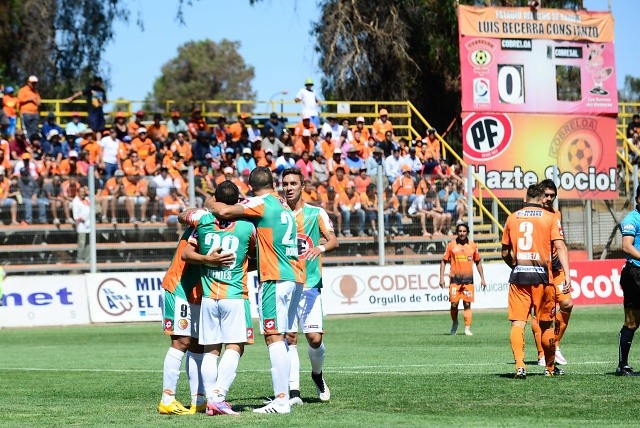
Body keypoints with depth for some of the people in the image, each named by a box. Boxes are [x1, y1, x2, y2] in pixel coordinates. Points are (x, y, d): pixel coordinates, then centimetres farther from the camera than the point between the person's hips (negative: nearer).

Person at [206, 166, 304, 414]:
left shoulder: (261, 203, -7)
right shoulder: (284, 206, 19)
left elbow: (225, 212, -15)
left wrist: (209, 204, 4)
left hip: (275, 280, -8)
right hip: (295, 278, 8)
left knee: (274, 337, -10)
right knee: (280, 337, 13)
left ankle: (281, 400, -16)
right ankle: (283, 393, 14)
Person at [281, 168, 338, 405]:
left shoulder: (316, 213, 3)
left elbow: (333, 241, -6)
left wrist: (321, 247, -26)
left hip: (310, 285, -1)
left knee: (315, 338, -8)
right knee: (289, 337, -7)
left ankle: (317, 374, 21)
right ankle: (293, 391, -4)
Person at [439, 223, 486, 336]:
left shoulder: (473, 246, 7)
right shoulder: (451, 245, 3)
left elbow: (478, 262, 16)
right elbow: (443, 261, 6)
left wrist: (482, 278, 11)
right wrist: (441, 278, -2)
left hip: (468, 279, 1)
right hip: (455, 279, -1)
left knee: (467, 304, -2)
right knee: (454, 304, -4)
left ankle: (467, 329, 0)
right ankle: (454, 323, 23)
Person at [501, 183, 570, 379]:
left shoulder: (512, 218, 9)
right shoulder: (549, 218, 2)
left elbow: (505, 253, 15)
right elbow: (560, 247, -8)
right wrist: (567, 275, -13)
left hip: (518, 276, 1)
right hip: (541, 275, -1)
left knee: (518, 322, -2)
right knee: (546, 324, 11)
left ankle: (519, 365, -19)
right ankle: (550, 367, 23)